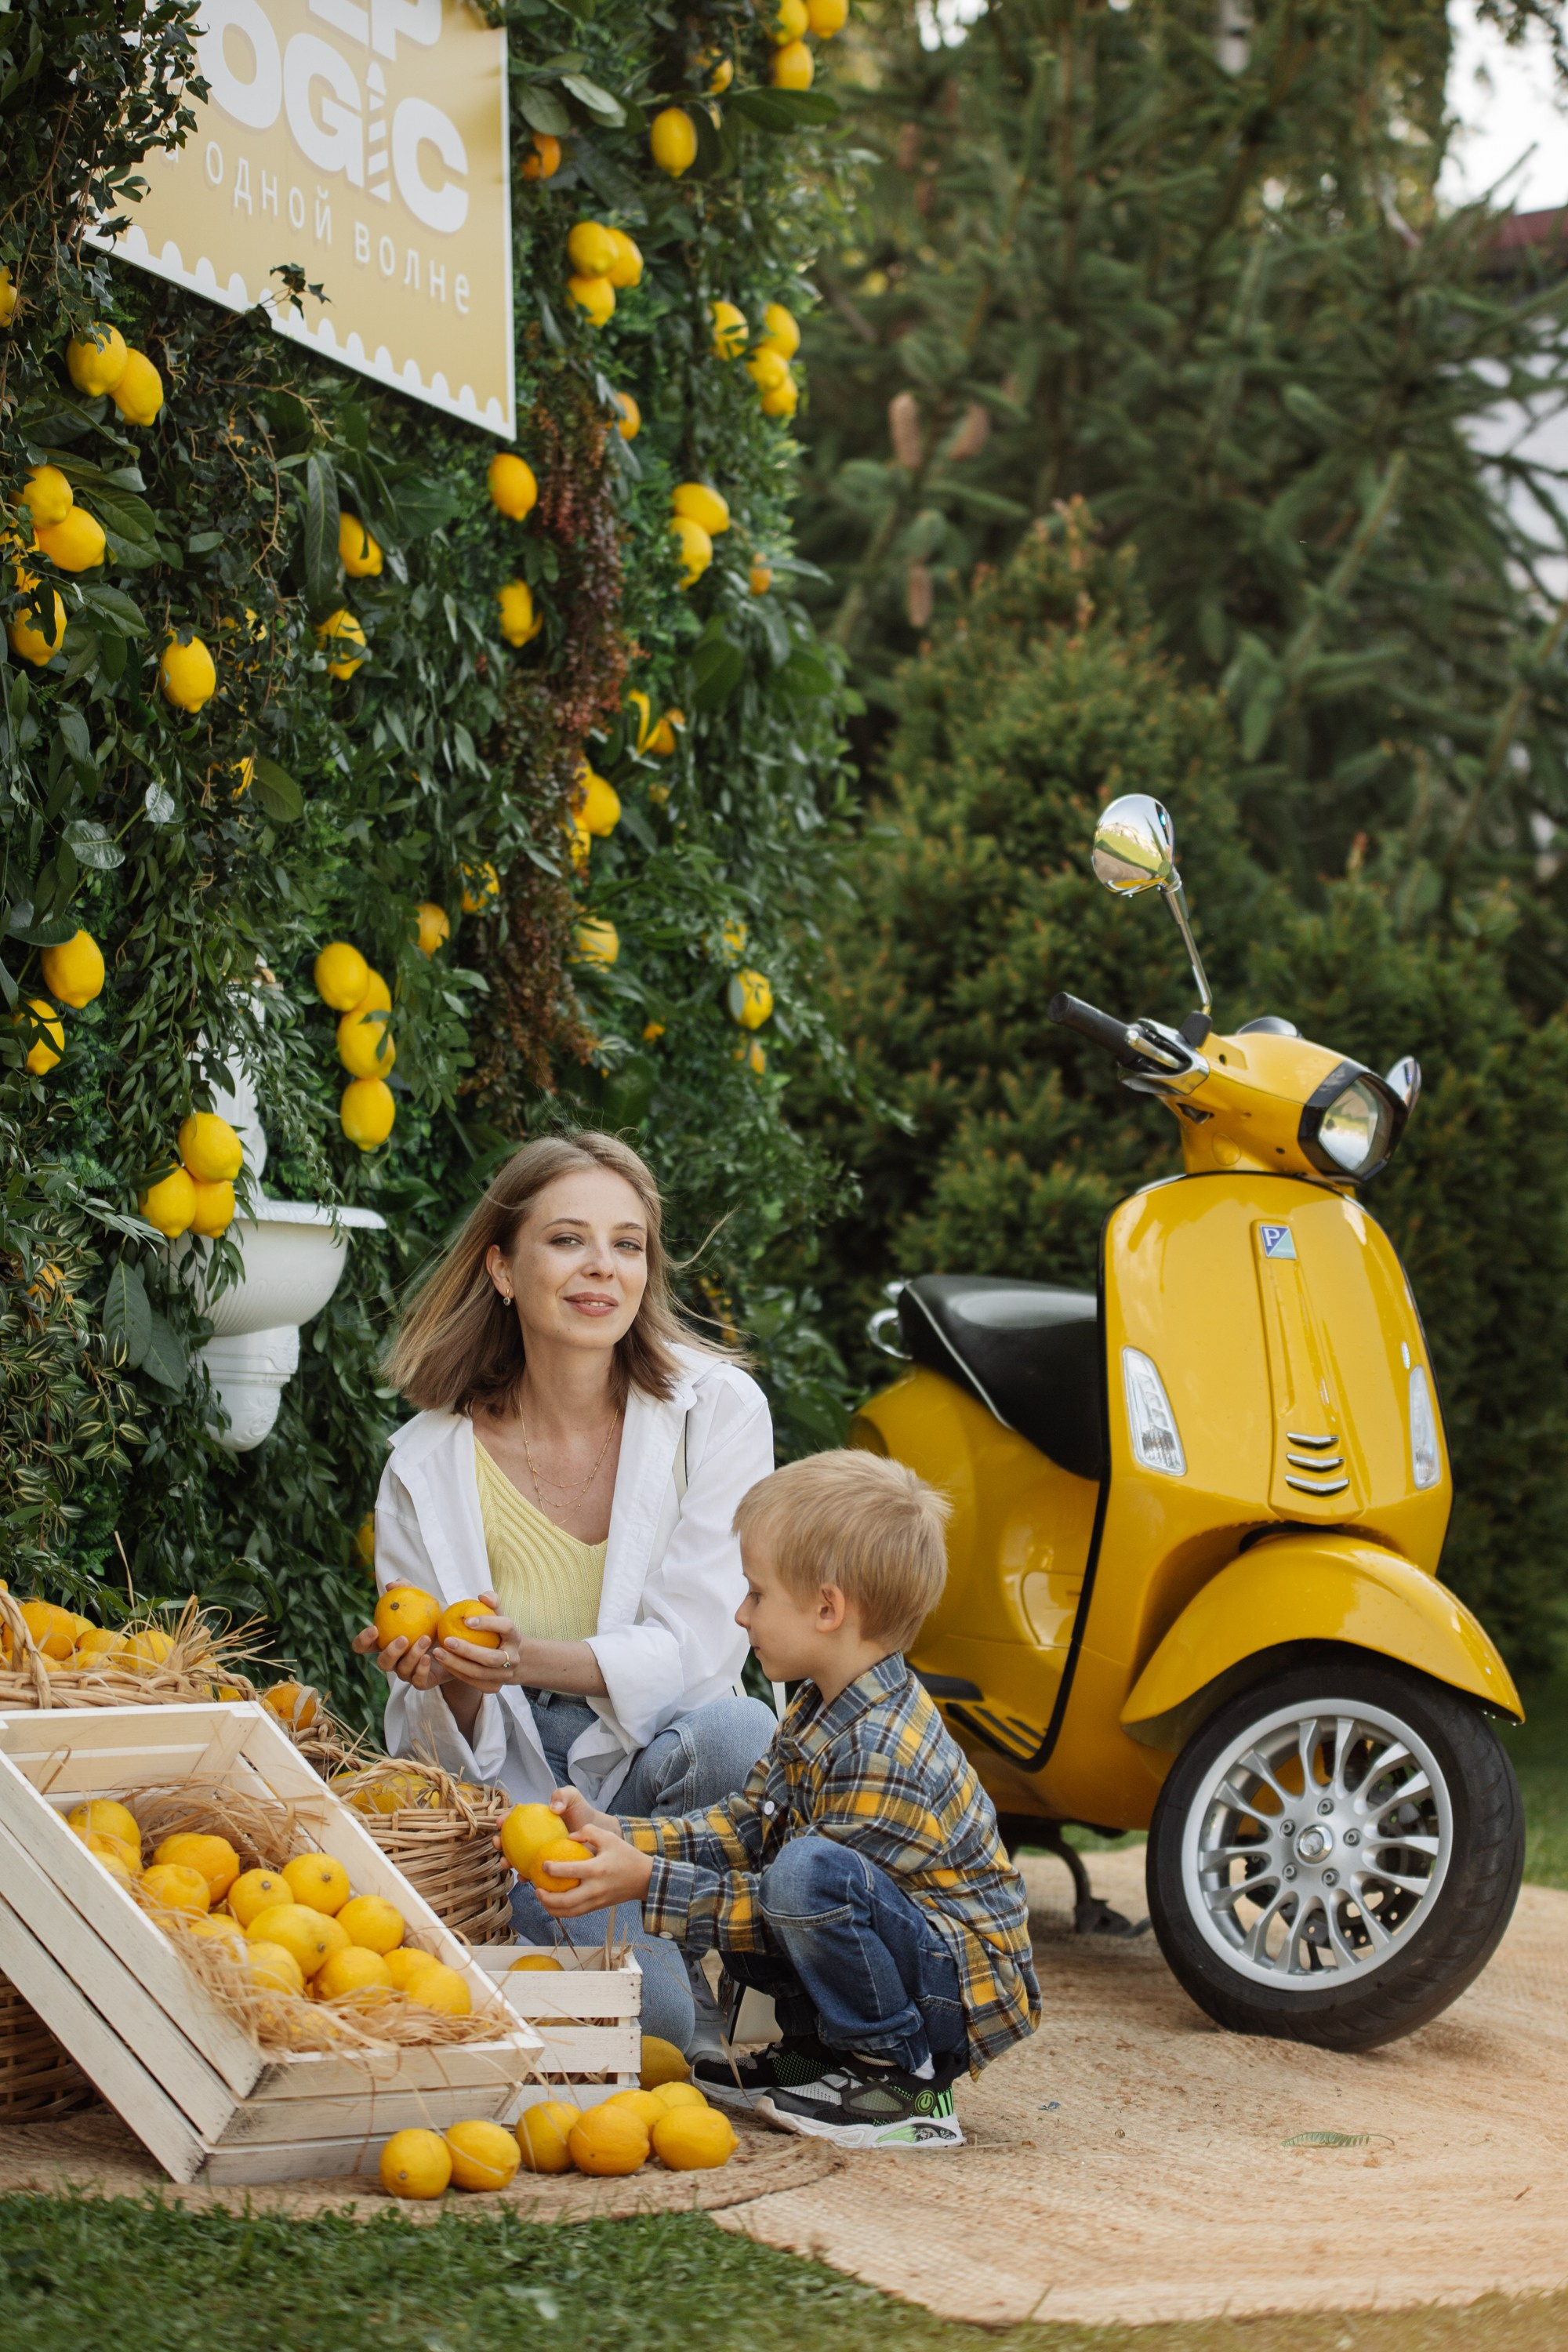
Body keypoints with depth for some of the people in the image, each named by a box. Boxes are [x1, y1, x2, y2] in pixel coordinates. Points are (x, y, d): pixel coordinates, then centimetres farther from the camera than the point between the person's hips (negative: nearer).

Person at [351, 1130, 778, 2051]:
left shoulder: (717, 1408, -4)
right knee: (649, 2008, -31)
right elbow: (447, 1743, 1)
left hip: (657, 1769, 1)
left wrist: (533, 1659, -29)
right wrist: (450, 1688, -24)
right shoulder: (430, 1465, -2)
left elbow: (697, 1646, -11)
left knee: (734, 1733, -35)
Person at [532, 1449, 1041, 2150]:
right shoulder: (822, 1713, 5)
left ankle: (902, 2085, -17)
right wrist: (615, 1834, -2)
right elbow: (743, 1827, 10)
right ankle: (820, 2052, 14)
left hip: (968, 1993, -10)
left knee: (808, 1874, -35)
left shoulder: (881, 1756, -26)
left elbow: (807, 1897, -23)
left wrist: (647, 1882, -21)